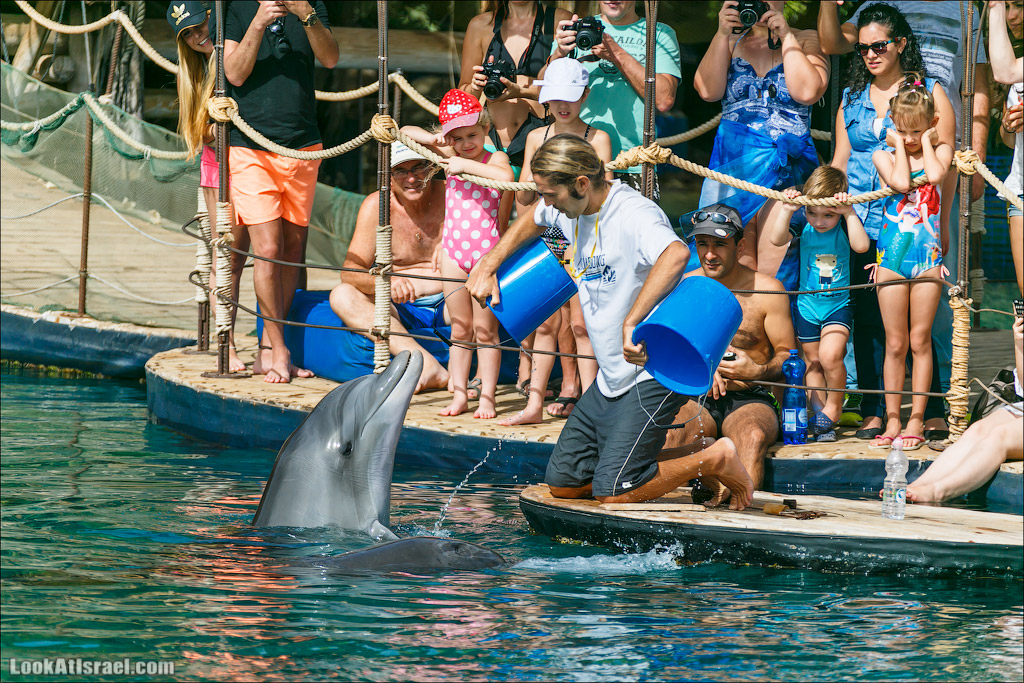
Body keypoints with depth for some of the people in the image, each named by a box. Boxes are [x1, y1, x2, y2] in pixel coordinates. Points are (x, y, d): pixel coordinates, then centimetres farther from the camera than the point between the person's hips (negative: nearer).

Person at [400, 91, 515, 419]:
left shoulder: (495, 159, -6)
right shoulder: (449, 155, 7)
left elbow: (506, 176, -31)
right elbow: (405, 132, 12)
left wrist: (467, 165, -25)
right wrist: (431, 139, -6)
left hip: (487, 254, -4)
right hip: (454, 253, 4)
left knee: (485, 330, 0)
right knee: (460, 330, 9)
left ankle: (487, 397, 4)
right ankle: (459, 395, 13)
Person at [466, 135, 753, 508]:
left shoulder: (633, 214, -24)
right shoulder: (569, 210, 3)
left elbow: (676, 254, -46)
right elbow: (531, 221, 29)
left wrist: (632, 322, -50)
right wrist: (488, 265, 16)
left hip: (653, 374, -9)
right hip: (611, 377, 9)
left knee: (615, 494, -16)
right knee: (563, 483, 7)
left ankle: (715, 460, 3)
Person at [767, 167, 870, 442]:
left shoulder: (844, 227, -11)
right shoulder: (803, 226, -8)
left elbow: (862, 245, -28)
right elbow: (777, 239, -20)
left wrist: (849, 213, -31)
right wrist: (786, 211, -31)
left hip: (838, 305, -3)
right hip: (806, 304, 3)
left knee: (830, 355, -21)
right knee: (813, 361, 12)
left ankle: (834, 407, -1)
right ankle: (819, 412, 24)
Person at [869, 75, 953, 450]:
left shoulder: (940, 150, 3)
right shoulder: (884, 156, 3)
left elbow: (935, 175, -19)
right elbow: (901, 182, -17)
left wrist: (926, 141, -7)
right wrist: (899, 146, -5)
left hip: (928, 257, -1)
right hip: (892, 257, 1)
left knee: (920, 341, 2)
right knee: (895, 344, 4)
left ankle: (916, 419, 7)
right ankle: (892, 419, 9)